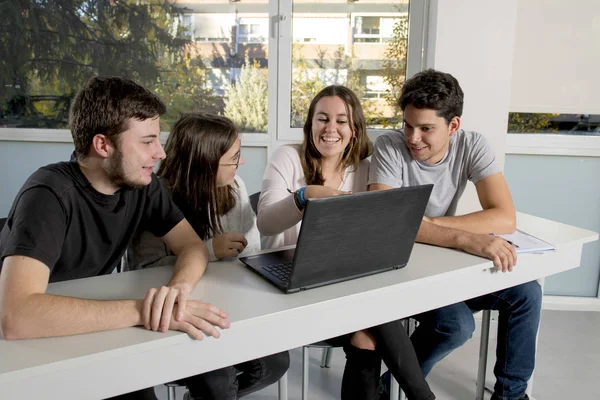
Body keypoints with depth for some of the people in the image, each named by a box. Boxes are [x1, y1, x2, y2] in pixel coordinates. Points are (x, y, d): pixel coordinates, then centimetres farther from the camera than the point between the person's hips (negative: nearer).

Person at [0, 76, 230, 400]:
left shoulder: (140, 184, -9)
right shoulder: (50, 194, -27)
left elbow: (192, 246, -9)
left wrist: (178, 287, -31)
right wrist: (141, 310, -43)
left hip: (92, 332, 5)